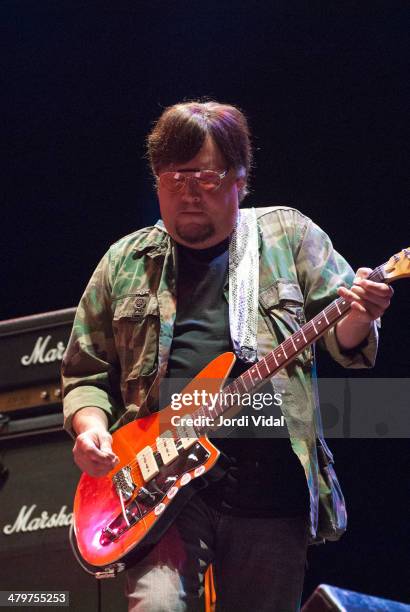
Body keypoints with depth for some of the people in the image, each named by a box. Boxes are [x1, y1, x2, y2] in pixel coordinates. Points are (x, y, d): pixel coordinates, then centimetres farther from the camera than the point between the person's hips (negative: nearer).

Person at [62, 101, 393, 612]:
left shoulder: (288, 236, 9)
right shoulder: (125, 263, 12)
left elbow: (341, 339, 4)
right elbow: (85, 374, 17)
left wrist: (357, 318, -19)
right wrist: (90, 428, -3)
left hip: (271, 490, 0)